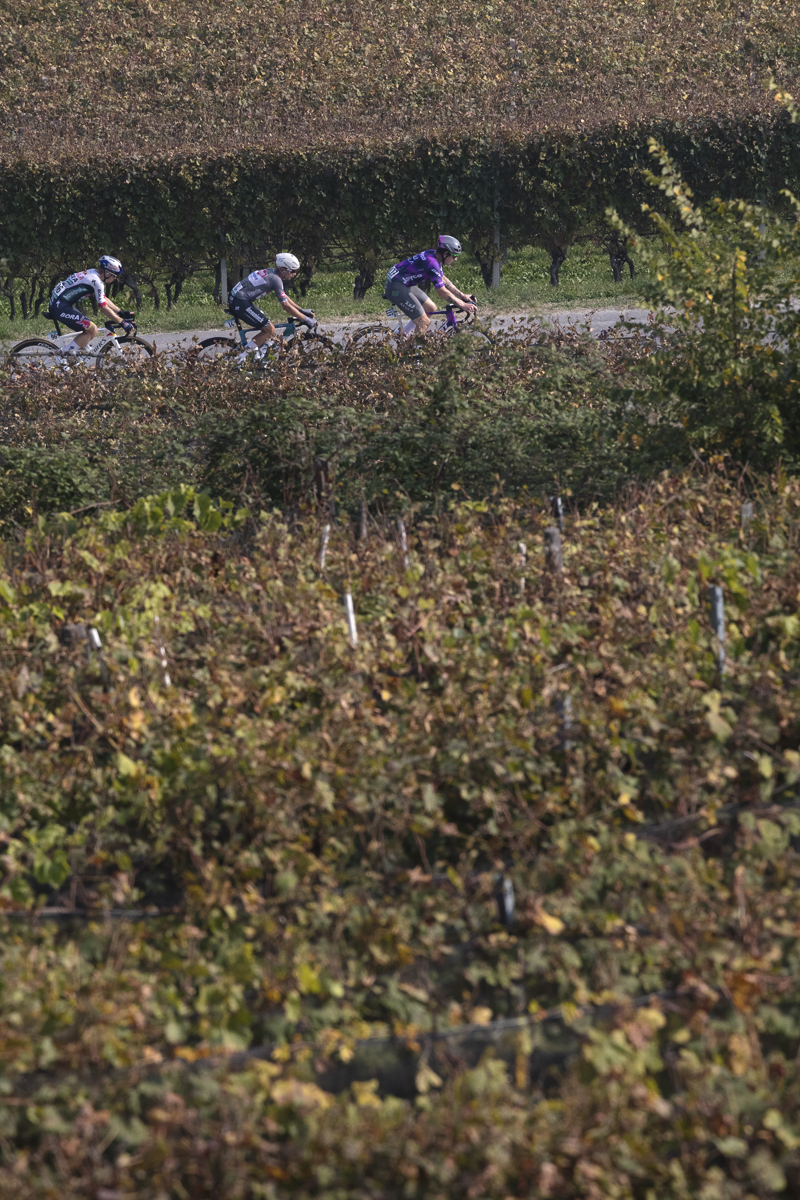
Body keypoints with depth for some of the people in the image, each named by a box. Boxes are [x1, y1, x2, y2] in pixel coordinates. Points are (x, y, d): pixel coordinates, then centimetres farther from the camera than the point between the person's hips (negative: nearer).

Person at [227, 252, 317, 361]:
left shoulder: (272, 273, 13)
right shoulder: (275, 279, -16)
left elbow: (284, 297, 25)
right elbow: (286, 306, -17)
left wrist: (302, 311, 24)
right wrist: (306, 319, -12)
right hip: (240, 303, -10)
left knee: (268, 328, 13)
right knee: (270, 331, -7)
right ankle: (240, 359, -10)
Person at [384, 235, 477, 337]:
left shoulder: (434, 256, 6)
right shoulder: (431, 263, -24)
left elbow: (444, 281, 17)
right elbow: (442, 292, -23)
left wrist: (462, 296, 11)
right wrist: (462, 305, -18)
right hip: (396, 287, -11)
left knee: (431, 309, 16)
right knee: (424, 322, -12)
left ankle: (405, 336, 21)